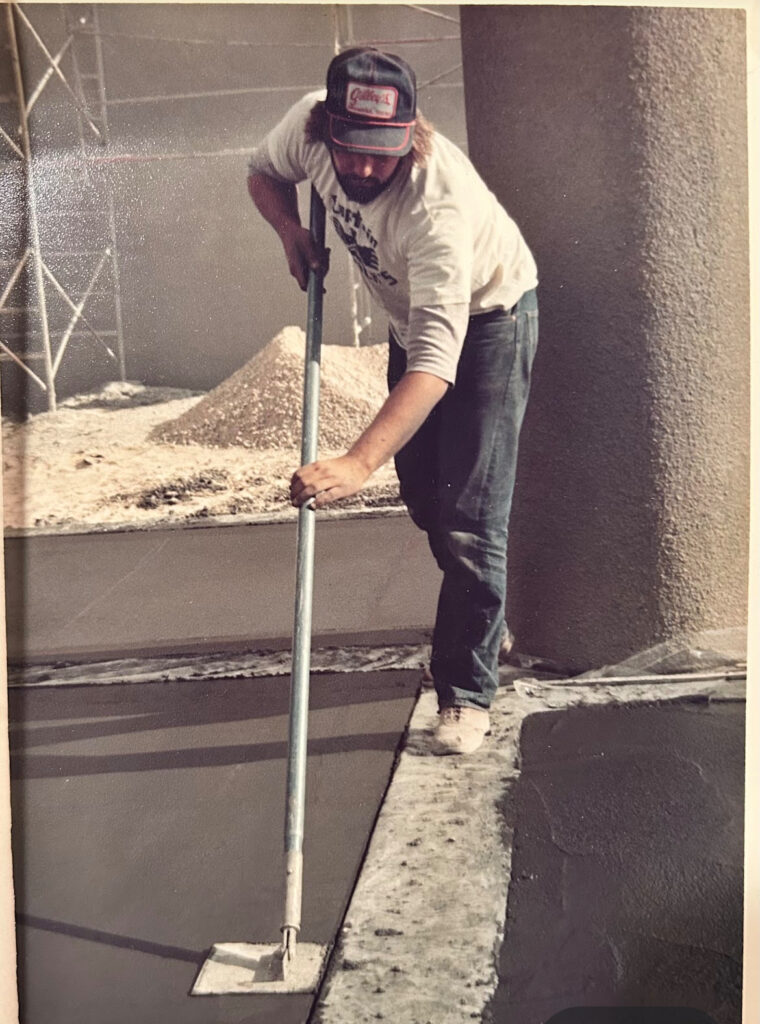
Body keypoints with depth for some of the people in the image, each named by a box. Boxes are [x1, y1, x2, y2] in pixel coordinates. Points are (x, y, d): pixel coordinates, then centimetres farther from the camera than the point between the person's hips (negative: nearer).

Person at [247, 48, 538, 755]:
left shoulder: (438, 202, -41)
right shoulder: (310, 123, -21)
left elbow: (437, 361, -48)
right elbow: (264, 172, 3)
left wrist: (359, 463, -59)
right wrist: (292, 233, -19)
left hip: (487, 318, -7)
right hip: (412, 314, 7)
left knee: (469, 517, -13)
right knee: (420, 492, 15)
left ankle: (466, 694, -1)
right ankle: (485, 616, 38)